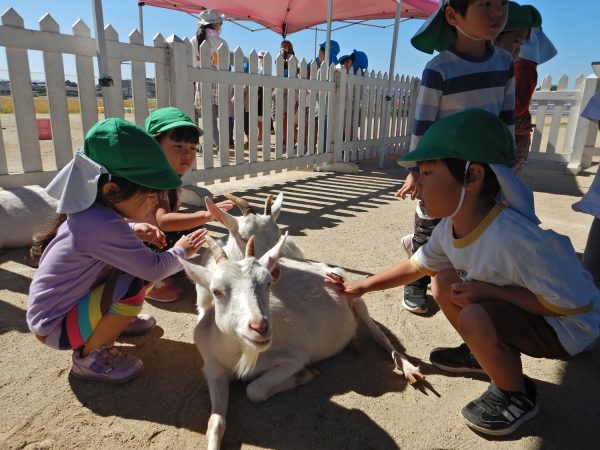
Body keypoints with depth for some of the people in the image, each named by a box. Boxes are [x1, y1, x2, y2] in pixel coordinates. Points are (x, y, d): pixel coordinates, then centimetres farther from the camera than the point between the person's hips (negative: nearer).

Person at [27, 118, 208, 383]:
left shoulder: (91, 210, -7)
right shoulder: (102, 225, -33)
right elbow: (154, 269, -30)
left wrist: (133, 232, -4)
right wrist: (181, 251, -10)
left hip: (70, 302, 8)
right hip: (55, 327, -8)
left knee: (143, 263, 1)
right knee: (136, 283, -29)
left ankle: (114, 319, 20)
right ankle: (88, 356, -8)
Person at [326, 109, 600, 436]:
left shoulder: (517, 240, -39)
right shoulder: (449, 227, -12)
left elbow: (572, 305, -27)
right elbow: (415, 266, 4)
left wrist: (488, 290, -28)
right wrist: (362, 286, 2)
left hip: (569, 325, -7)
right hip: (509, 307, 8)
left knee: (474, 319, -30)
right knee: (444, 283, 0)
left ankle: (516, 396, 1)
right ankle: (481, 354, 23)